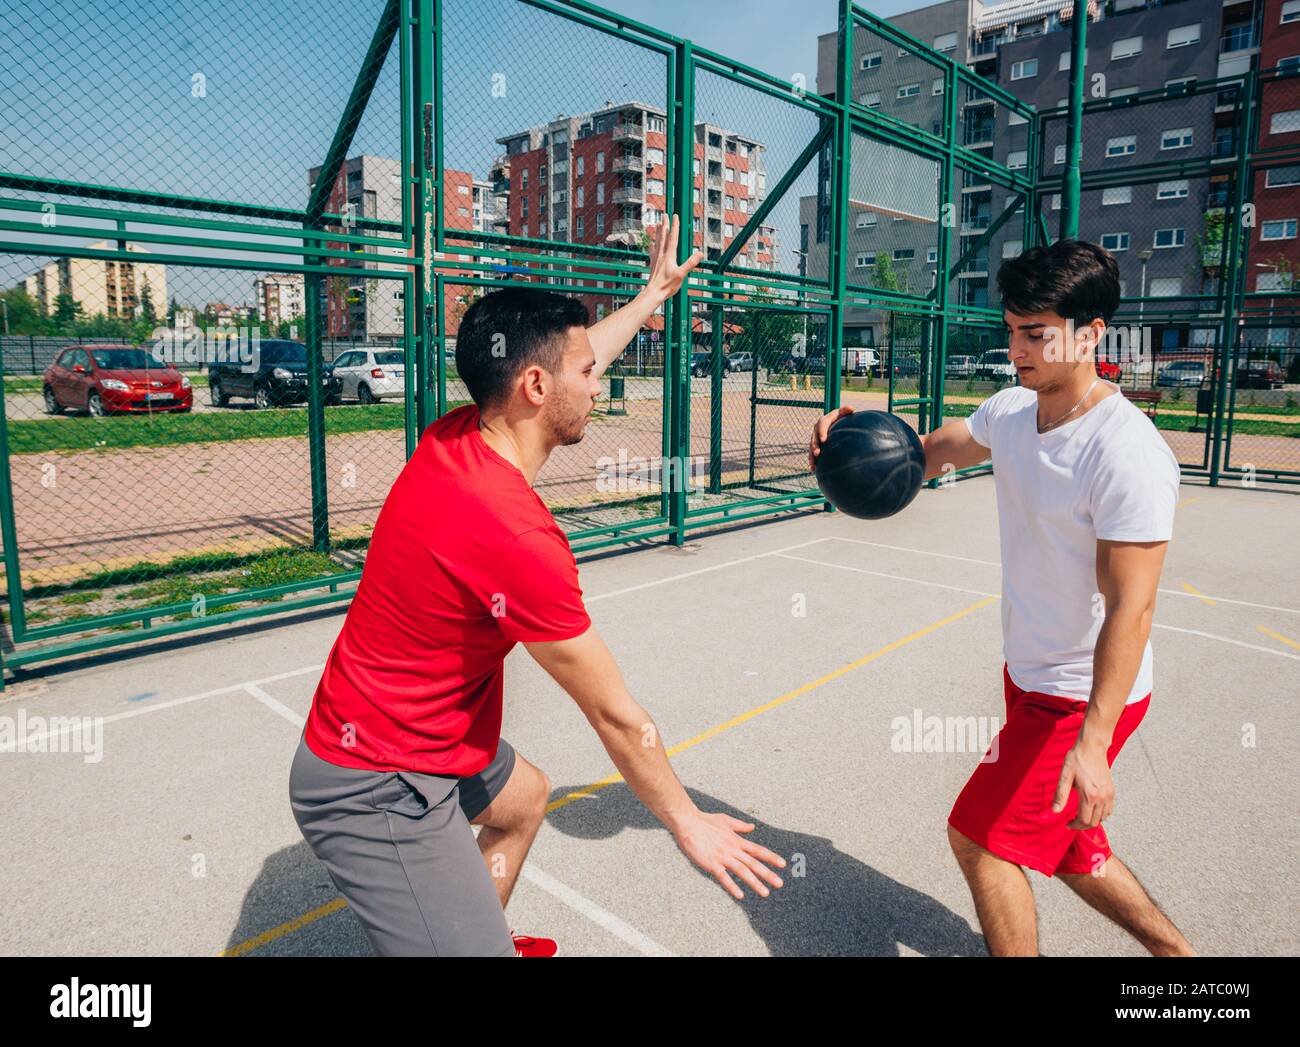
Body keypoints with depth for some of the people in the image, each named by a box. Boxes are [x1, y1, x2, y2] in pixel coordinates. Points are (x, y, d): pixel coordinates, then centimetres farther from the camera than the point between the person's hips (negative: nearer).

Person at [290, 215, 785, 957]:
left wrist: (654, 294, 26)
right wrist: (686, 822, -7)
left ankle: (486, 936, 52)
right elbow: (617, 716, -21)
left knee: (525, 797, 31)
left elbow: (574, 356, 13)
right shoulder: (517, 538, -32)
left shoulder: (454, 436, -7)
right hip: (380, 791, -10)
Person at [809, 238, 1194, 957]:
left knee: (980, 838, 1)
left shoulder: (1128, 455, -26)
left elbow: (1129, 610, -27)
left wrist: (1092, 743, -29)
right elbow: (928, 454, 11)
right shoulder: (1011, 411, -1)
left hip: (1082, 699, -8)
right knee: (1065, 845, 23)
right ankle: (1176, 951, 45)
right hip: (1030, 676, 8)